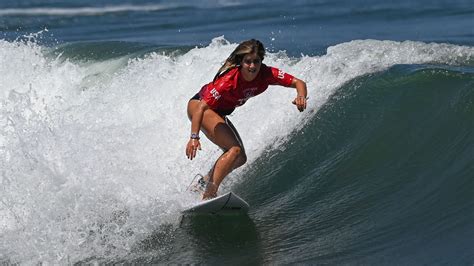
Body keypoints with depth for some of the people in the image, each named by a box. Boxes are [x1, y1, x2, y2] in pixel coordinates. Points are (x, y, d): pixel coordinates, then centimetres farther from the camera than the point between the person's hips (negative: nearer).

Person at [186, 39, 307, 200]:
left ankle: (203, 182, 22)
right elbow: (202, 107, -37)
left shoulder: (266, 74, -20)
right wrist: (194, 137, -46)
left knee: (240, 158, 8)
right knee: (235, 150, -23)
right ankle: (208, 195, -26)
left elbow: (298, 83, -19)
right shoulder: (229, 80, -35)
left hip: (219, 114, 8)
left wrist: (301, 96, -41)